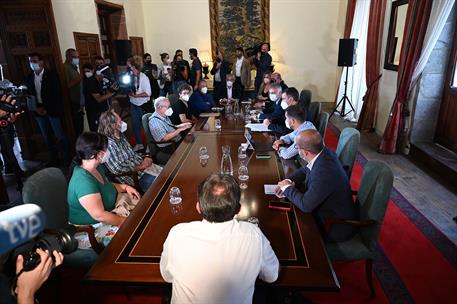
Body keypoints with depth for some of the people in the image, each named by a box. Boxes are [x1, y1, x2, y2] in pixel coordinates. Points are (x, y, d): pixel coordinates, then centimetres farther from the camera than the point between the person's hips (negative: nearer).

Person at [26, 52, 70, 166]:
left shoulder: (51, 75, -7)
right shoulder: (29, 78, 7)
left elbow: (57, 95, -11)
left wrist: (47, 109, -14)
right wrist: (36, 108, -6)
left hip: (52, 110, -5)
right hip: (39, 110, 5)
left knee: (59, 135, -3)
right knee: (46, 136, 12)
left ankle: (67, 158, 8)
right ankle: (52, 158, 22)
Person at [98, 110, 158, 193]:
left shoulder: (120, 136, 7)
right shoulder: (109, 144, -21)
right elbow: (118, 169, -22)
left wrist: (145, 158, -2)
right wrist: (140, 167, -15)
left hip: (141, 166, 9)